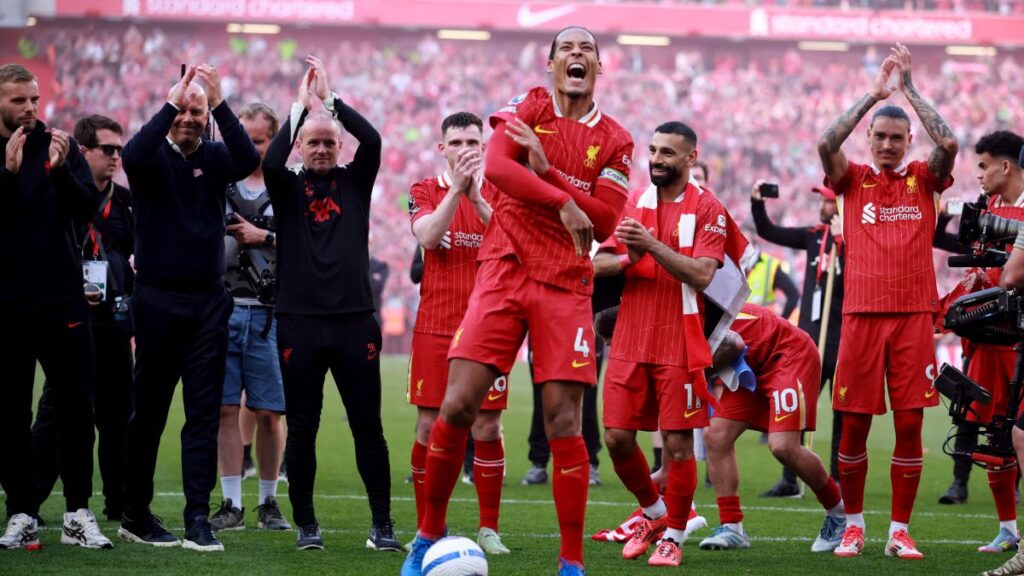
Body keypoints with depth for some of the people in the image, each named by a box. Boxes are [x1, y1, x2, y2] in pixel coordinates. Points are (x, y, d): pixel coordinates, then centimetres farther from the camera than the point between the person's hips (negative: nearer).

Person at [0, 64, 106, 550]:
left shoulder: (60, 145, 6)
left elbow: (88, 208, -4)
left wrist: (61, 169, -19)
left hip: (62, 300, 1)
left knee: (76, 407, 1)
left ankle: (78, 514, 6)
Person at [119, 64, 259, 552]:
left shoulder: (214, 158, 7)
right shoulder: (153, 157, 0)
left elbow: (248, 160, -14)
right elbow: (134, 153, -23)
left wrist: (220, 105, -23)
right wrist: (172, 101, -26)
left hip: (208, 301, 2)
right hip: (157, 300, -2)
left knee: (205, 411, -2)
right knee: (149, 411, 4)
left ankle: (197, 517, -2)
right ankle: (135, 515, 13)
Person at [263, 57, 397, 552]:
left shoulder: (354, 181, 11)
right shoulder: (288, 187, 7)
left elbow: (372, 140, -7)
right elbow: (271, 161, -14)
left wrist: (329, 98, -8)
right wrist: (301, 105, -12)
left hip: (354, 322, 1)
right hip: (299, 325, 0)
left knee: (368, 428, 0)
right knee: (301, 430, 4)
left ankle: (382, 524, 6)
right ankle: (305, 524, 13)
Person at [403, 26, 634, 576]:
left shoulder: (615, 140, 8)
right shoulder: (528, 107, 6)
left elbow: (604, 220, -4)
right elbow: (496, 165, -13)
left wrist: (546, 171, -13)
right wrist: (562, 202, -21)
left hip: (566, 287, 1)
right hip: (503, 273, 0)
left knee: (563, 423, -5)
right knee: (457, 407, -9)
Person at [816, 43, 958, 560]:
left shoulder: (923, 179, 9)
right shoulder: (852, 180, 8)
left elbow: (948, 143, -9)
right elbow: (826, 144, -10)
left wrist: (909, 88, -6)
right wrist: (874, 92, -11)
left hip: (913, 315, 0)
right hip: (861, 314, 0)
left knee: (910, 424, -2)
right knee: (854, 425, 1)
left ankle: (900, 531, 5)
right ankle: (853, 525, 15)